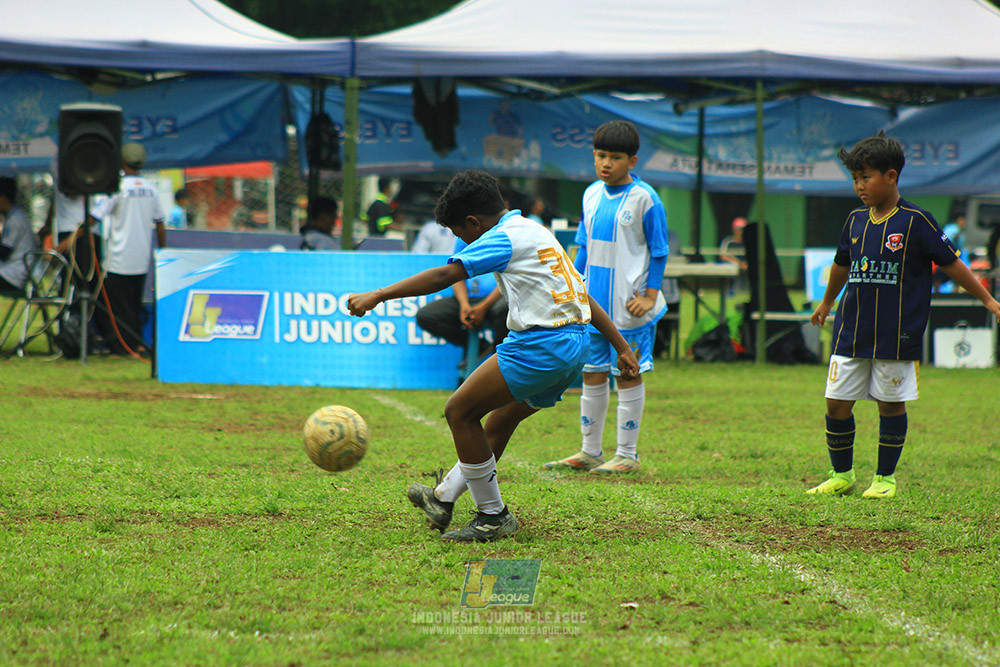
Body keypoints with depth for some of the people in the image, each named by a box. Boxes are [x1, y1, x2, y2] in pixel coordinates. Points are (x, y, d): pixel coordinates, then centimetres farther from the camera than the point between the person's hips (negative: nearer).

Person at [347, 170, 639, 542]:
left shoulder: (504, 238, -7)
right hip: (575, 343, 10)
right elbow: (581, 294, 23)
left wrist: (377, 296, -17)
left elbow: (444, 276, -17)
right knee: (499, 421, 22)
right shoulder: (536, 231, 21)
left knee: (460, 411, 0)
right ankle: (443, 499, 35)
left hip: (540, 343, -10)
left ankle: (493, 516, 4)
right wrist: (622, 348, 25)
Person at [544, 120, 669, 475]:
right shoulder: (592, 194, 9)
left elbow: (658, 251, -5)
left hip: (629, 306, -6)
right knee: (592, 373, 10)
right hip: (593, 303, 6)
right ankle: (590, 451, 19)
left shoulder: (645, 198, -9)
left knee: (628, 375, 1)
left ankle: (627, 455, 8)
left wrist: (650, 295, -9)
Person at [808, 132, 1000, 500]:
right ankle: (841, 475, 16)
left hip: (896, 334, -4)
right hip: (851, 330, 4)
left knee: (891, 404, 3)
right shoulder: (856, 221, 8)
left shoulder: (916, 221, -7)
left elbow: (951, 263, 0)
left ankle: (885, 477, 16)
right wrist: (827, 303, 39)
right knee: (837, 403, 2)